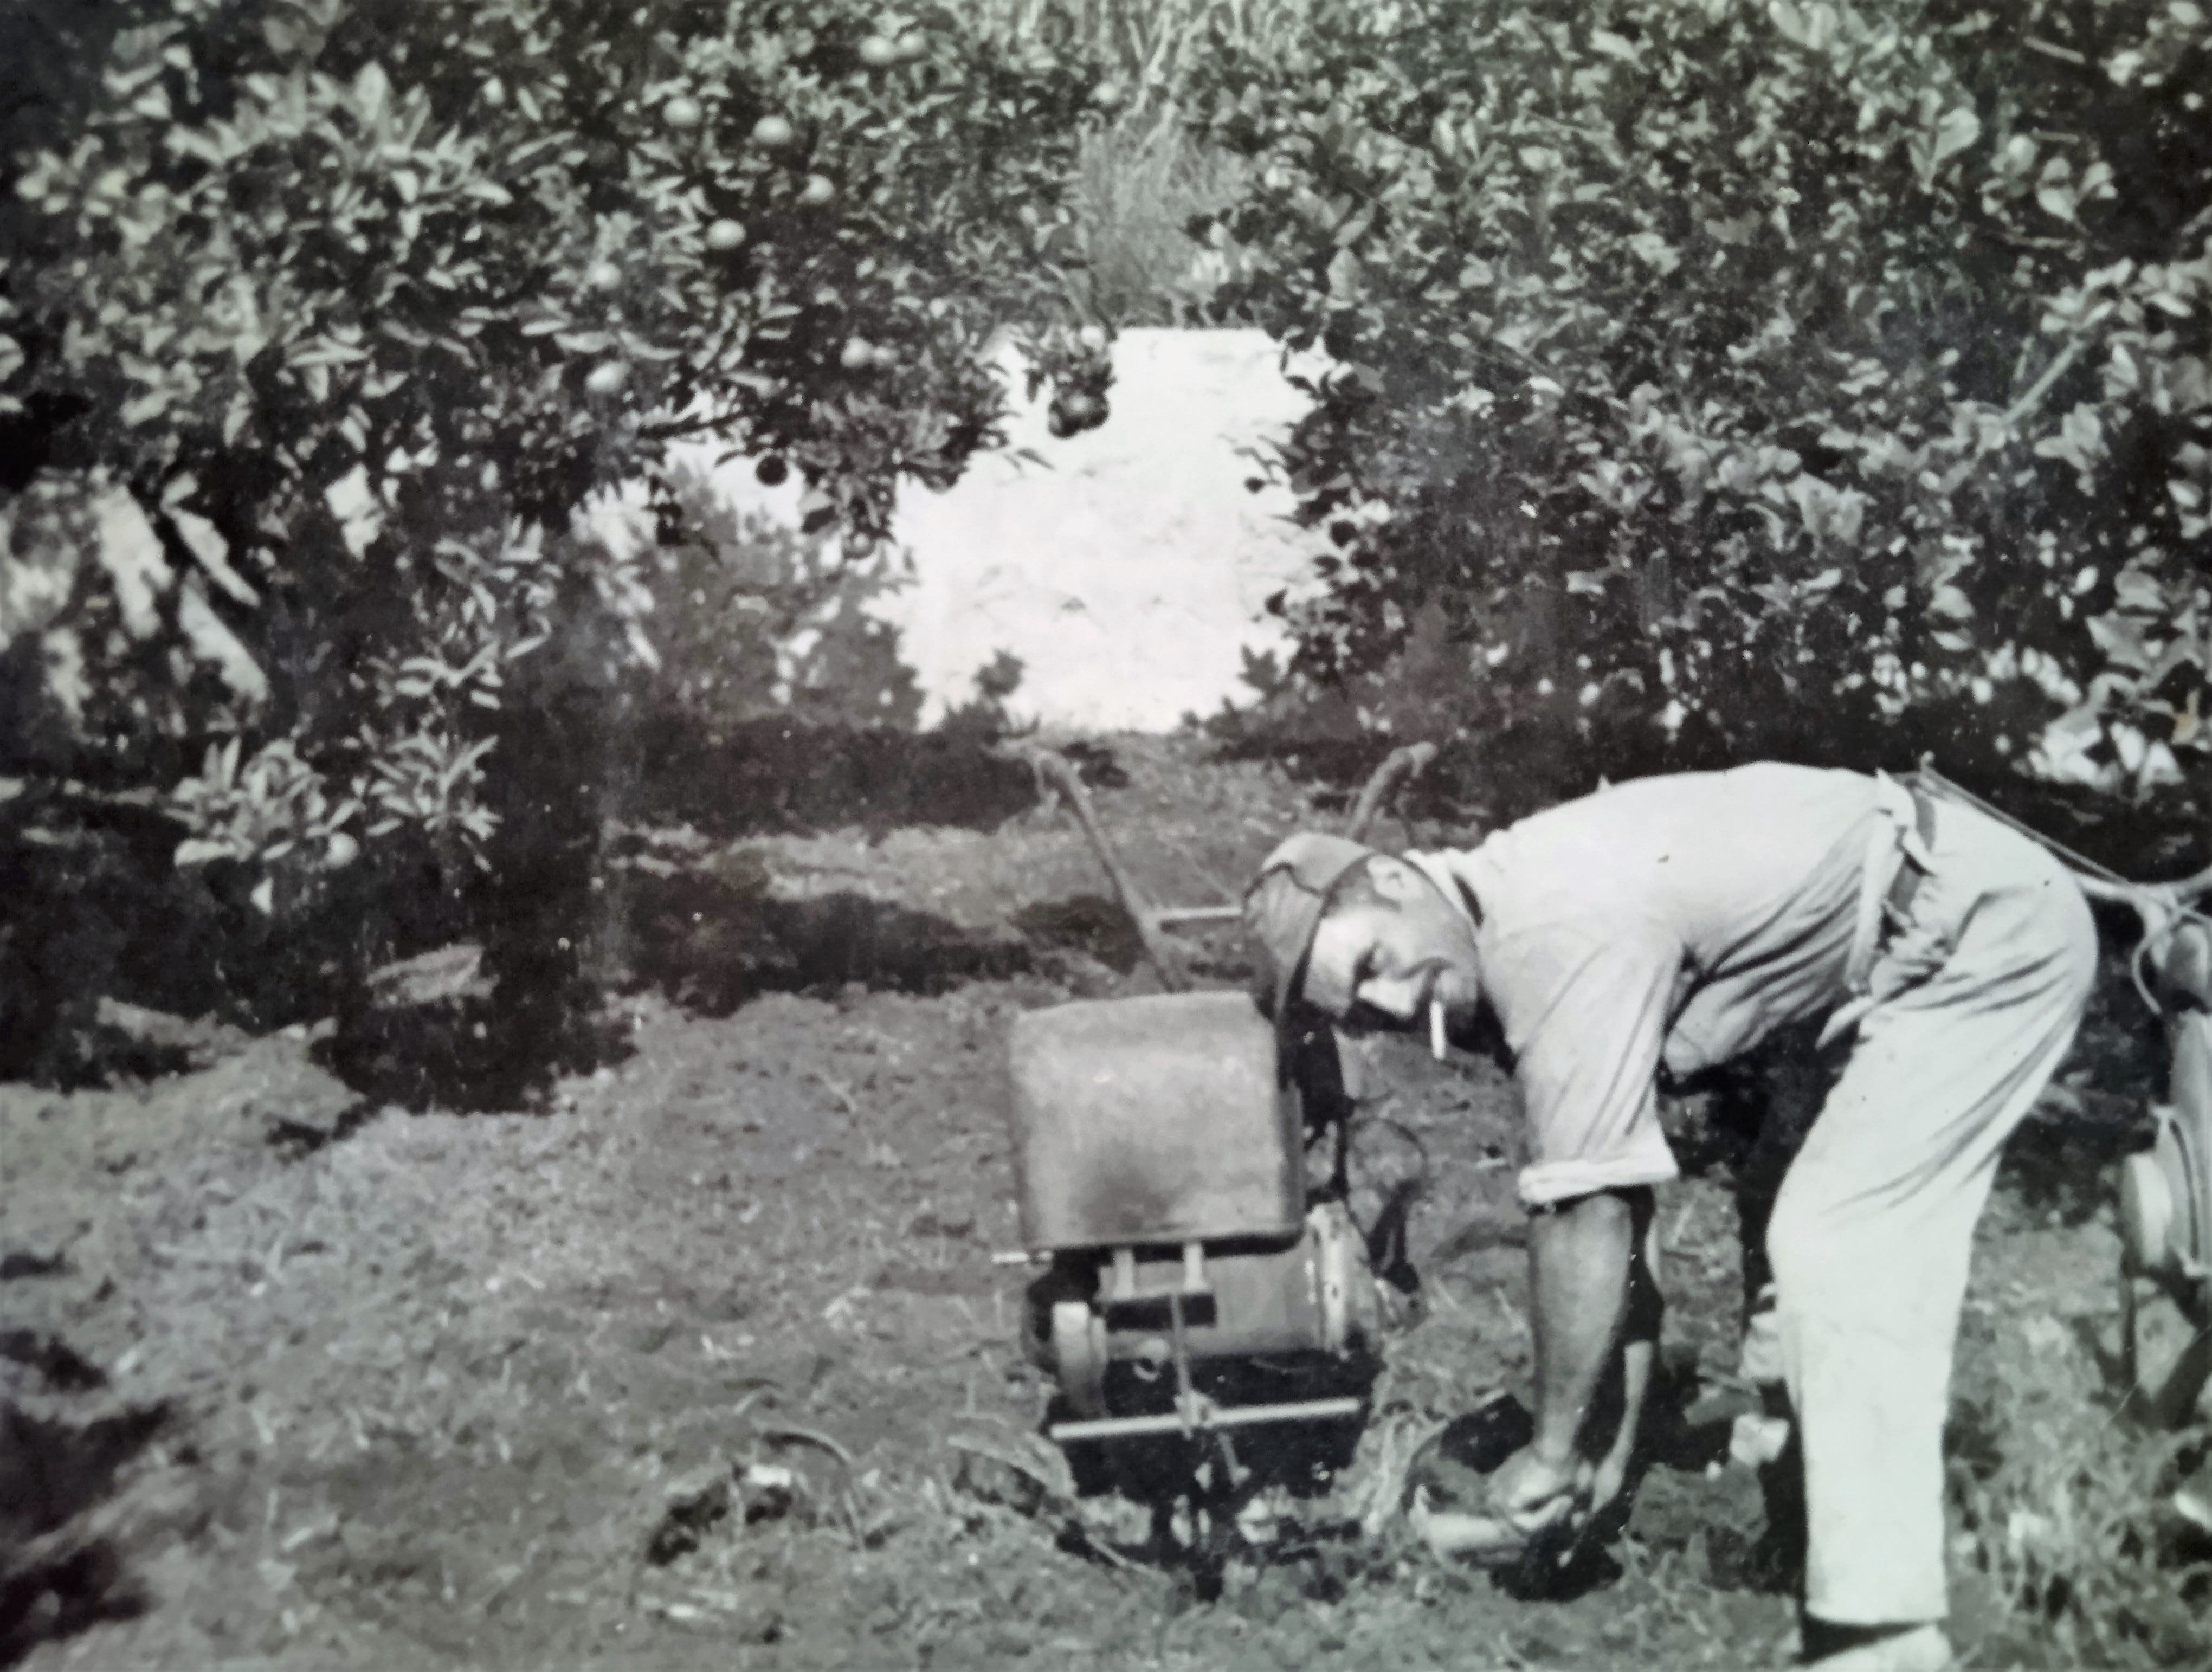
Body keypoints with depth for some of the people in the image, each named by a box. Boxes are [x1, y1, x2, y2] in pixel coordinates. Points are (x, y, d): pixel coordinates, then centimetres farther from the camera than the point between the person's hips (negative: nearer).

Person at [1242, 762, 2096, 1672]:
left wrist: (1554, 1451, -15)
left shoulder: (1556, 932, -27)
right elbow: (1619, 1209, 9)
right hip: (1935, 942, 10)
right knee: (1858, 1254, 15)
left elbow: (1586, 1215, -26)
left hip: (1993, 930, -10)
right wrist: (1613, 1435, 9)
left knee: (1837, 1246, -12)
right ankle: (1874, 1594, 25)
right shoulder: (1513, 931, 4)